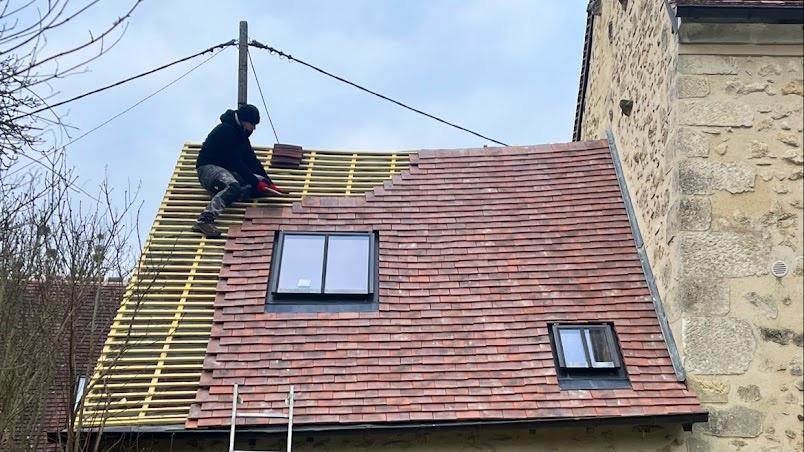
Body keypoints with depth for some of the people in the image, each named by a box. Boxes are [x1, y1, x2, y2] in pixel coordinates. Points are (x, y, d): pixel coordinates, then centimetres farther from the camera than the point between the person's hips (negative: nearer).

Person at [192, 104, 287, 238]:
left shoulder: (241, 132, 12)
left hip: (227, 170, 9)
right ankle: (205, 220, -49)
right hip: (208, 168, -9)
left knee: (262, 182, -4)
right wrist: (256, 183, -22)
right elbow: (236, 162, -22)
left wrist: (269, 183, 4)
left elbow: (251, 159, 12)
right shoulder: (226, 130, -18)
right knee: (232, 186, -39)